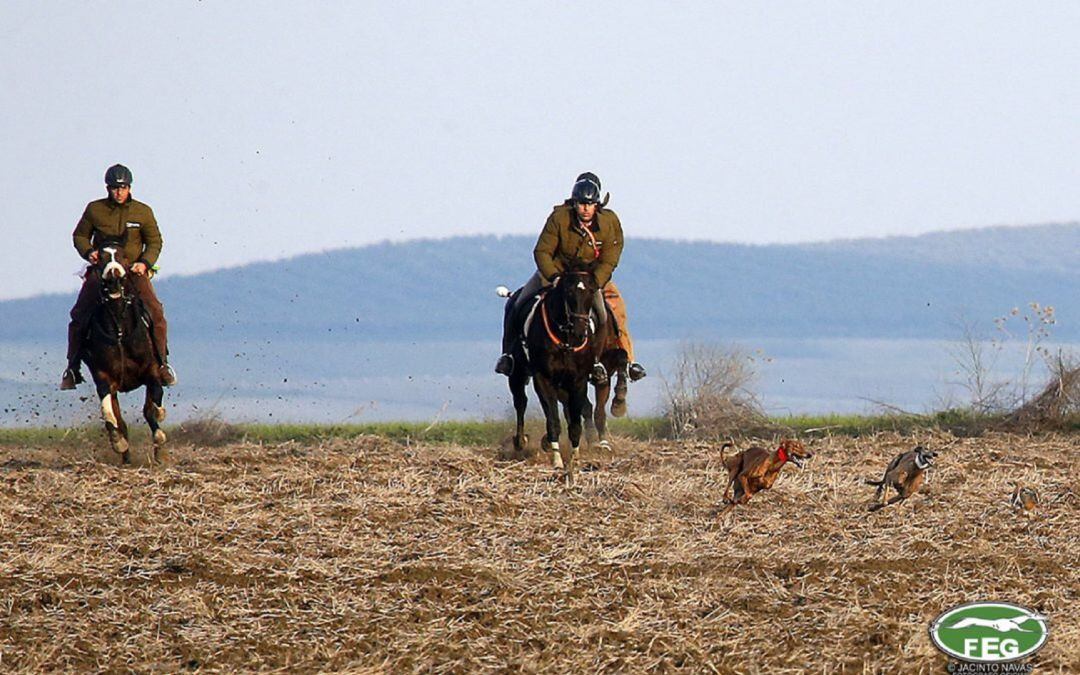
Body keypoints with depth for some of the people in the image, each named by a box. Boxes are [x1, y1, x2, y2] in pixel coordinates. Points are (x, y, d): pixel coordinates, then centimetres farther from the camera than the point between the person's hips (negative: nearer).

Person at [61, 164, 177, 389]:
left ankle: (162, 364, -2)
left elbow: (154, 242, 8)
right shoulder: (94, 210, 2)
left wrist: (145, 263, -9)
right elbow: (80, 235, 13)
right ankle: (73, 369, 6)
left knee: (155, 313, -17)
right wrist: (88, 252, -8)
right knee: (79, 317, -8)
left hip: (134, 270, -1)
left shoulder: (143, 212, 1)